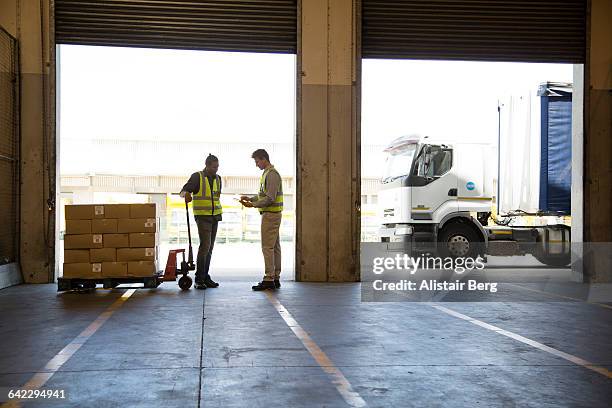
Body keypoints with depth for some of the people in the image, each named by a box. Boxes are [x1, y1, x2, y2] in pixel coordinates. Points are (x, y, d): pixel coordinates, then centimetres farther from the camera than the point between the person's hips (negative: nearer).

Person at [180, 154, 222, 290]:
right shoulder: (197, 177, -6)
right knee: (205, 245, -15)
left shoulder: (218, 178, 12)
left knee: (210, 247, 8)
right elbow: (184, 190, -13)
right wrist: (186, 194, -36)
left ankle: (205, 277, 14)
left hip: (215, 216, 6)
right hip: (202, 216, -6)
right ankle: (199, 279, -10)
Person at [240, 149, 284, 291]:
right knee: (274, 247, 10)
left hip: (270, 214, -10)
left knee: (268, 247, -8)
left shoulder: (272, 174, -14)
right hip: (272, 214, 10)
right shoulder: (267, 173, 17)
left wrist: (253, 204, -16)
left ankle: (269, 279, -6)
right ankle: (276, 278, 15)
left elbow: (270, 198, -20)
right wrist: (250, 198, 11)